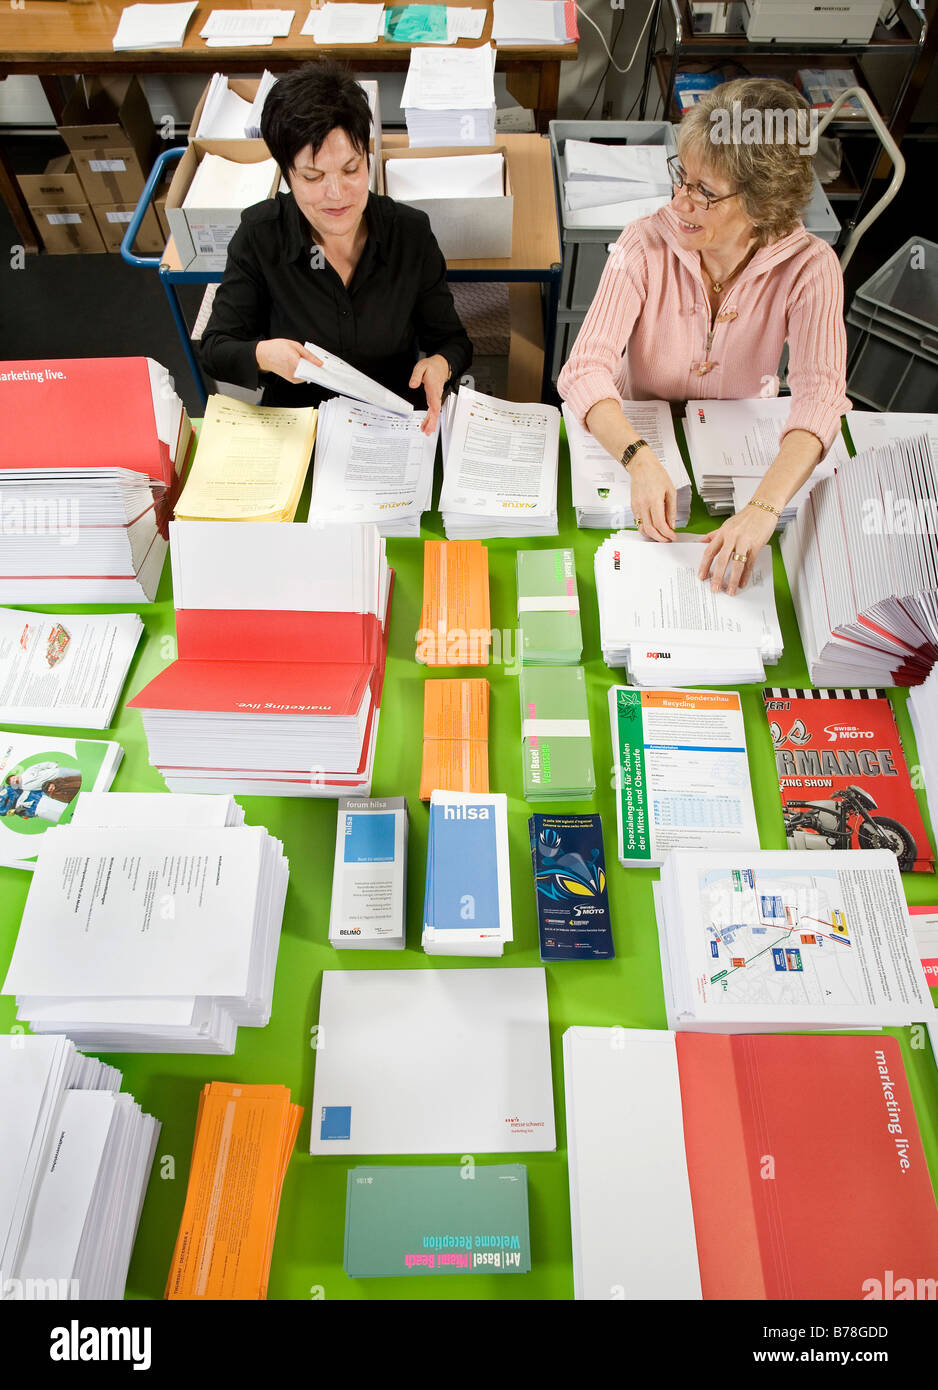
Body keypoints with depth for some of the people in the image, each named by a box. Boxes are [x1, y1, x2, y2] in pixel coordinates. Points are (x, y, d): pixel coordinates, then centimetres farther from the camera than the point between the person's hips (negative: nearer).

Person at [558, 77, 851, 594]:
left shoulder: (809, 267, -16)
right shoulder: (646, 244, -16)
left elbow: (821, 396, -30)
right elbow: (586, 369, -26)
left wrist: (763, 509, -49)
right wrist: (641, 462, -45)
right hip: (635, 438, -1)